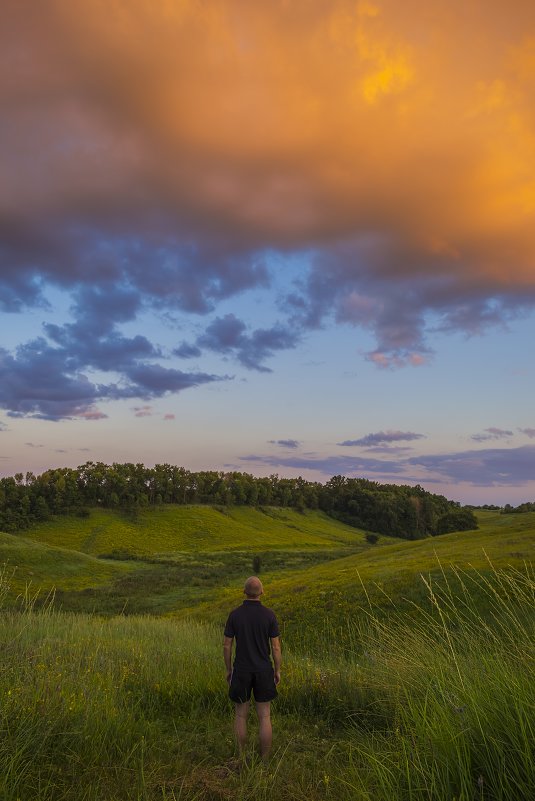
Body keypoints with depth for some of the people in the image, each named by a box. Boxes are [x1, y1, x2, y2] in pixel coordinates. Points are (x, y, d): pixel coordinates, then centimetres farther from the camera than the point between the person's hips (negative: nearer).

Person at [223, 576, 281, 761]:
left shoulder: (234, 614, -11)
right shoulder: (269, 615, -13)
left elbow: (226, 645, -6)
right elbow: (276, 646, -8)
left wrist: (228, 670, 9)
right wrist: (277, 671, 6)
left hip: (241, 671, 0)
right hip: (263, 671, 0)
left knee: (241, 714, 17)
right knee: (264, 717, 12)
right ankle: (264, 762, 17)